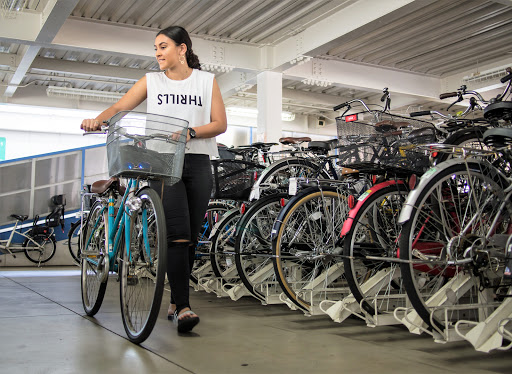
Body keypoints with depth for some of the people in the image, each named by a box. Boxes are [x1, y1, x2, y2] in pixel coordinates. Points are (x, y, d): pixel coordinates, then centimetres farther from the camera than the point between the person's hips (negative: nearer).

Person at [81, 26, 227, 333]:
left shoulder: (207, 80, 11)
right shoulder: (152, 81, 13)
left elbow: (220, 123, 4)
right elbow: (120, 107, 3)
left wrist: (190, 131, -13)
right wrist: (98, 120, -18)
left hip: (198, 163, 1)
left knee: (191, 237, 2)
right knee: (177, 233, -16)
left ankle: (175, 303, 15)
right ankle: (183, 307, -18)